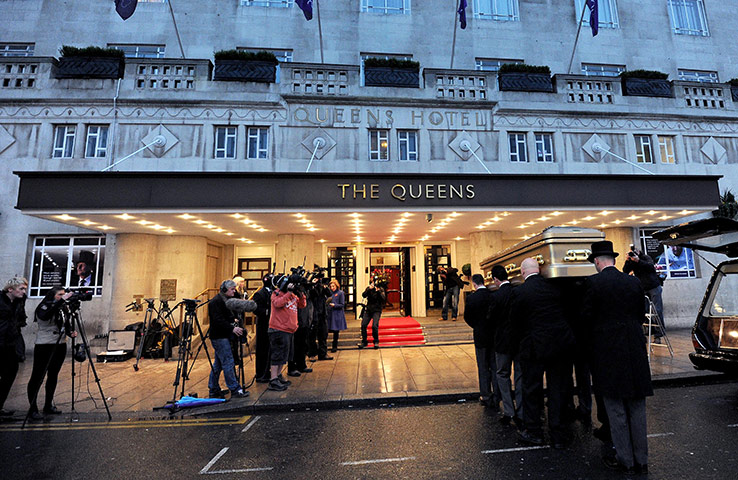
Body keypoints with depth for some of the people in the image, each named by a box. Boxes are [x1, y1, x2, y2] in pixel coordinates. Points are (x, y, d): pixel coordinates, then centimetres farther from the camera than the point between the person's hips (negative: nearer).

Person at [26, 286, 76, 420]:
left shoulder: (62, 309, 9)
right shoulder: (44, 307, -7)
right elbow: (45, 316, -30)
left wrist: (71, 332, -6)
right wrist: (62, 300, -34)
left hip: (60, 346, 6)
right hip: (44, 346, -6)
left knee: (53, 376, 12)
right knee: (38, 377, -1)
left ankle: (49, 406, 22)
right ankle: (32, 409, 8)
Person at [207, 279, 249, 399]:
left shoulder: (227, 300, 15)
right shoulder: (216, 302, -15)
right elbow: (218, 321, -23)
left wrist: (235, 324, 7)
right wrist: (232, 328, -25)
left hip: (224, 336, 10)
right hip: (219, 337, -10)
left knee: (218, 364, 14)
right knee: (228, 362, -7)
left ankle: (213, 390, 23)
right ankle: (235, 389, -2)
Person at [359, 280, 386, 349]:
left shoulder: (381, 289, 0)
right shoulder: (368, 289, 6)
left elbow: (383, 298, -14)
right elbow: (364, 295, -10)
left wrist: (378, 291, -23)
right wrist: (369, 289, -21)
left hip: (377, 310, -3)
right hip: (368, 309, 3)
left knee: (374, 326, -17)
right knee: (363, 325, -4)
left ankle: (376, 342, 5)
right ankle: (364, 341, 14)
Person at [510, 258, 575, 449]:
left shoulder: (520, 292, -13)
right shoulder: (553, 286, -1)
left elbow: (515, 322, -4)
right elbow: (562, 311, 10)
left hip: (535, 347, -4)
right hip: (560, 343, 4)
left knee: (532, 390, 12)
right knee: (557, 389, 14)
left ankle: (533, 431, 26)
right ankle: (558, 435, 24)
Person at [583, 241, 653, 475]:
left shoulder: (594, 282, -12)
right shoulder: (634, 282, 3)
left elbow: (586, 316, -10)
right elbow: (641, 314, 10)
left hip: (608, 352, -5)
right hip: (635, 350, 5)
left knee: (616, 409, 7)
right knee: (637, 407, 15)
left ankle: (626, 461, 17)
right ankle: (641, 460, 26)